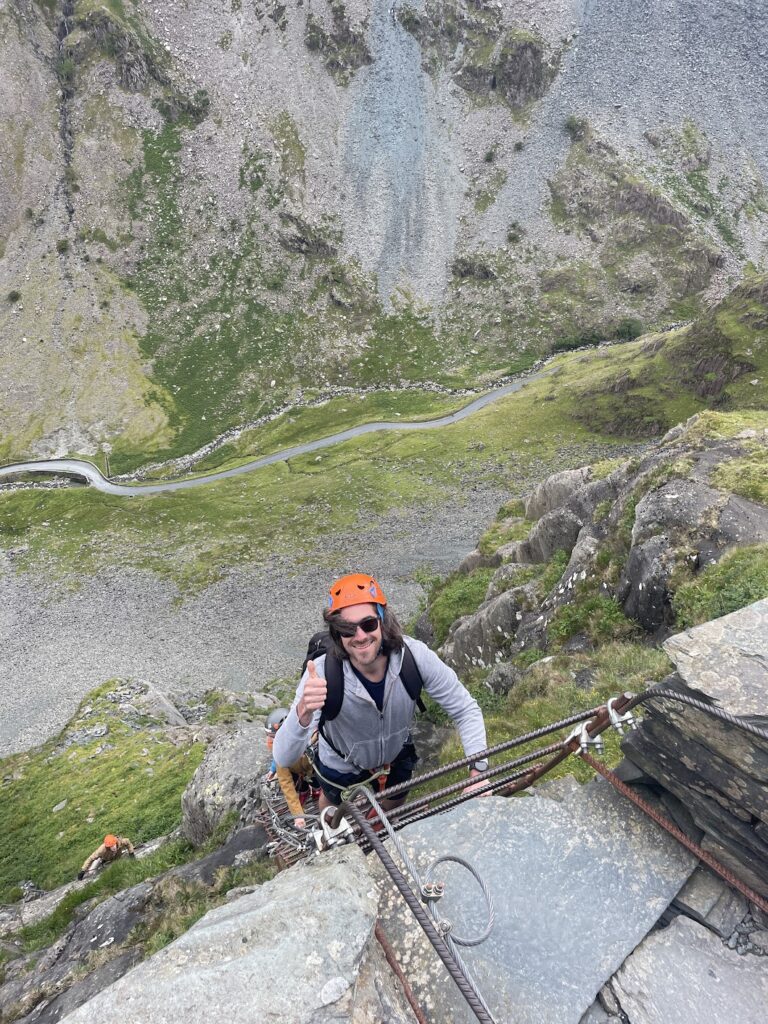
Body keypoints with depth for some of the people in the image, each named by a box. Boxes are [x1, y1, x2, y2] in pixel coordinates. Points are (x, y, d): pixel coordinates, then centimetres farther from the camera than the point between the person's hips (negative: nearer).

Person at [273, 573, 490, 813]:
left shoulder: (414, 655, -34)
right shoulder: (322, 673, -38)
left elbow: (466, 710, -22)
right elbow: (283, 758, -39)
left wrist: (478, 771, -33)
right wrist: (303, 712, -59)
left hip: (398, 756, 2)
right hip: (342, 766, -1)